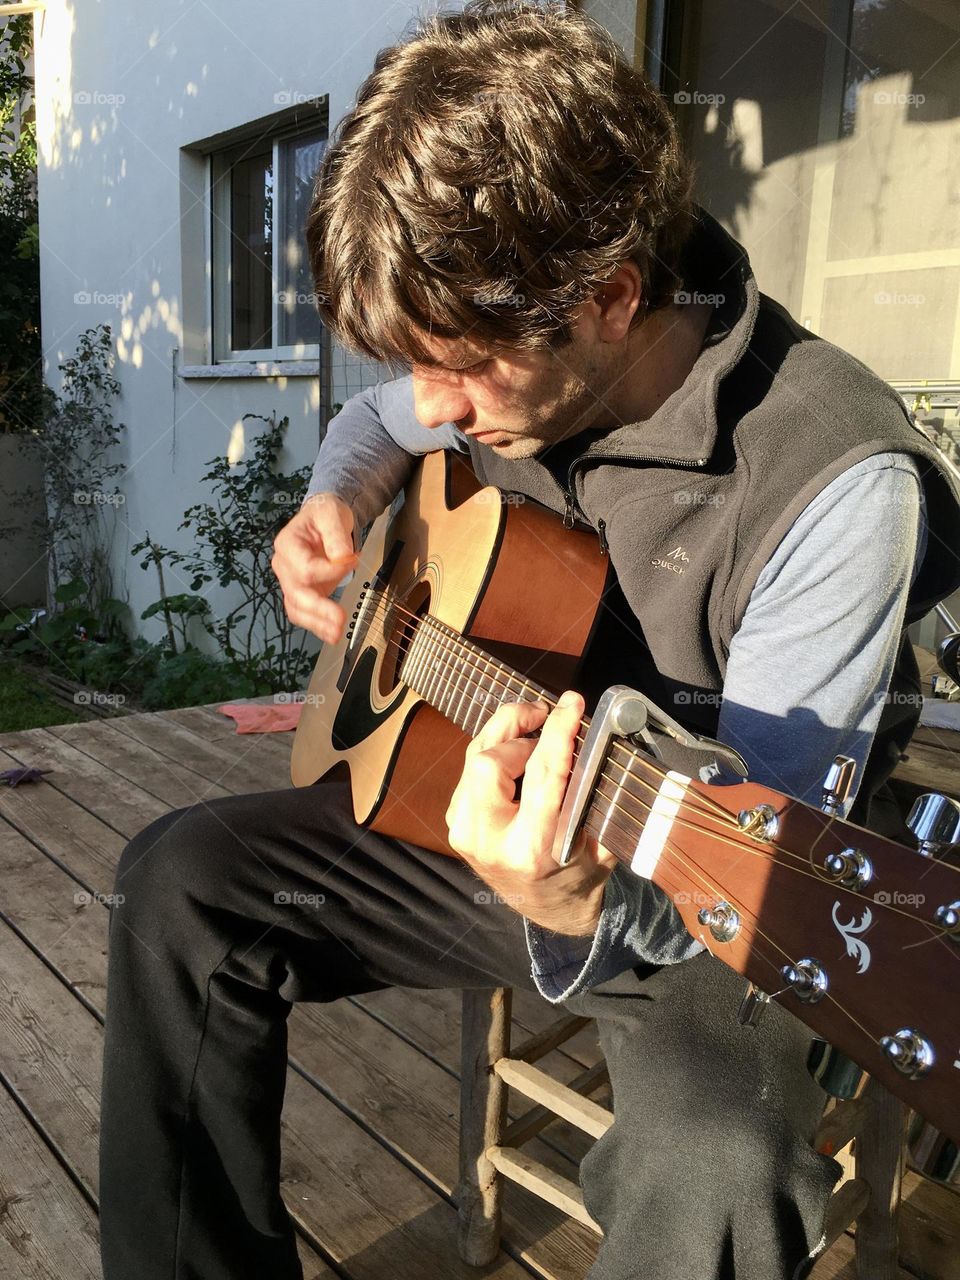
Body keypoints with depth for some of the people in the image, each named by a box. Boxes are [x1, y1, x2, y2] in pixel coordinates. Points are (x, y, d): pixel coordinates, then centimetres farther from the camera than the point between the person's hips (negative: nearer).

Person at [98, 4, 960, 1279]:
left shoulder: (836, 481, -26)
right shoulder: (510, 363, -6)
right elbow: (377, 422, 19)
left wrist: (585, 911, -44)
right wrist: (337, 503, -3)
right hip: (492, 812, 6)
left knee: (721, 1173, -35)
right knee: (182, 880, -4)